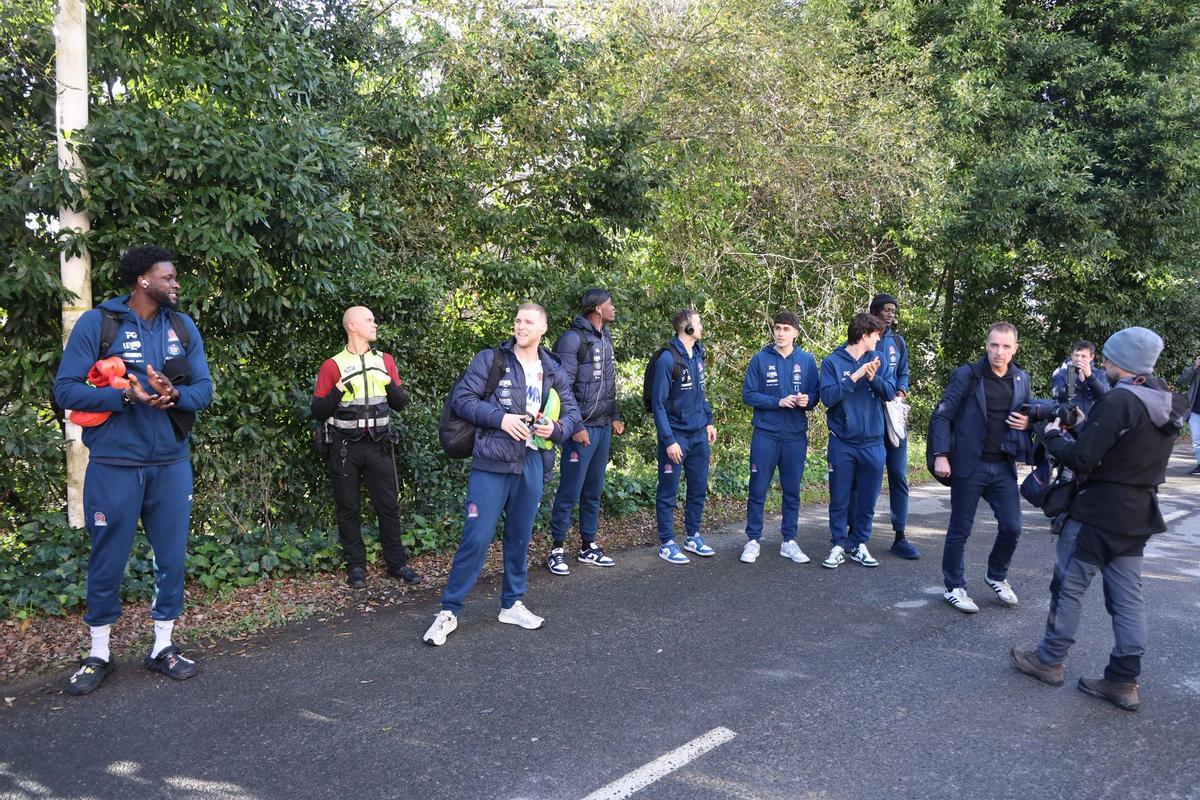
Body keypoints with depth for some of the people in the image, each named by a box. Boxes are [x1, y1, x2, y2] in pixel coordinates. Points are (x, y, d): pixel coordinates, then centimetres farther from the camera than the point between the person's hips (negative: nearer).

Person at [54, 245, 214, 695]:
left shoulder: (183, 326, 5)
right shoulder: (97, 323, -7)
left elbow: (204, 387, 3)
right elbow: (66, 389, -9)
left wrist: (174, 394, -18)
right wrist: (127, 395, -22)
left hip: (171, 463, 4)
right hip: (114, 465, -3)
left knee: (172, 558, 9)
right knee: (107, 561, 8)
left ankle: (163, 647, 25)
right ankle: (98, 654, 26)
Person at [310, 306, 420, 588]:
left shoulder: (385, 361, 9)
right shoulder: (333, 365, 0)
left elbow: (401, 403, 9)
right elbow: (318, 411, -2)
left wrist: (389, 383, -10)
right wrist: (339, 389, -17)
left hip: (379, 445, 2)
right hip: (345, 447, -2)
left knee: (388, 505, 4)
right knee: (348, 508, 5)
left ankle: (397, 563, 14)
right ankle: (356, 566, 16)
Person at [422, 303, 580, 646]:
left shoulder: (553, 370, 12)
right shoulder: (490, 359, -1)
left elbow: (572, 413, 16)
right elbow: (461, 397, -5)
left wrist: (556, 429, -6)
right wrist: (500, 418, -16)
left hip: (532, 463, 4)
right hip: (492, 462, -4)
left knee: (520, 537, 14)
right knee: (477, 537, -7)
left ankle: (512, 604, 29)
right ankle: (449, 611, 5)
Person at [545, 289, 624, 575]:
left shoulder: (606, 338, 15)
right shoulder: (573, 339, -11)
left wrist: (615, 417, 16)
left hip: (603, 427, 8)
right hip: (582, 428, -8)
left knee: (594, 490, 13)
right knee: (570, 491, -3)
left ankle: (588, 547, 23)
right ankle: (557, 549, 9)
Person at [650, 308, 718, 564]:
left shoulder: (697, 354, 6)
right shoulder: (668, 359, -17)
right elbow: (658, 403, -16)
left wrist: (708, 421, 13)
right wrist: (668, 440, -18)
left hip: (699, 435, 8)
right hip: (675, 435, -7)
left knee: (699, 487, 15)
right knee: (668, 491, 4)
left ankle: (693, 536, 30)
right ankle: (666, 543, 14)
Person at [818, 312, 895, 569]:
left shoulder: (877, 359, 6)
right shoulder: (832, 362, -4)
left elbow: (890, 392, 0)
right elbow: (827, 396, -14)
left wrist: (873, 377, -18)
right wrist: (855, 376, -20)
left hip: (872, 443, 3)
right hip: (842, 443, -3)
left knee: (867, 500, 10)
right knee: (839, 499, 5)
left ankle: (860, 545, 23)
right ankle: (838, 546, 16)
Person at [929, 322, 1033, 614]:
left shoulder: (1021, 379, 7)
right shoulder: (966, 376, -8)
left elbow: (1027, 413, 22)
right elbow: (942, 416, -9)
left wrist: (1028, 421, -3)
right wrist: (941, 455, -17)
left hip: (1003, 467, 4)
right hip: (969, 466, -4)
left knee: (1012, 527, 6)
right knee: (960, 530, 5)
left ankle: (997, 577, 31)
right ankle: (954, 587, 19)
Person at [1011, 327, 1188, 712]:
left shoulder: (1118, 402, -21)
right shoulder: (1167, 405, 7)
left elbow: (1081, 459, -21)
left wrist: (1053, 435, -4)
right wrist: (1083, 427, 10)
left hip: (1098, 513, -8)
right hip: (1138, 514, 8)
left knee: (1069, 585, 6)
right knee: (1127, 596, 11)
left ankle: (1049, 659, 19)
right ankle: (1124, 681, 16)